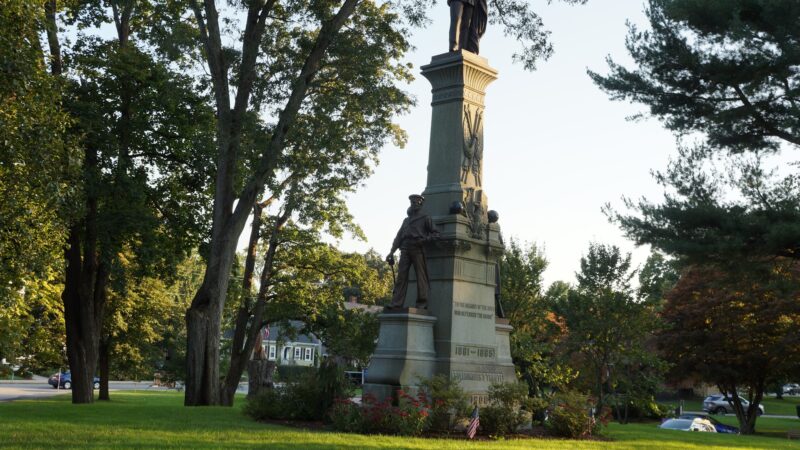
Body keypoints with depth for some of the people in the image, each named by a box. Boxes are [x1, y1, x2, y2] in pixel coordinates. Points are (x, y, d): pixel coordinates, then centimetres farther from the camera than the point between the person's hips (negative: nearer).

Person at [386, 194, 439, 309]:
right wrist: (392, 252, 10)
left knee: (421, 276, -6)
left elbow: (436, 233, 4)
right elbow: (398, 236, 21)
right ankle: (396, 303, -12)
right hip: (405, 250, 4)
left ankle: (422, 303, -7)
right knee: (401, 276, -6)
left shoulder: (425, 218, 11)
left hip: (418, 249, -4)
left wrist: (425, 239, -13)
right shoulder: (406, 220, 26)